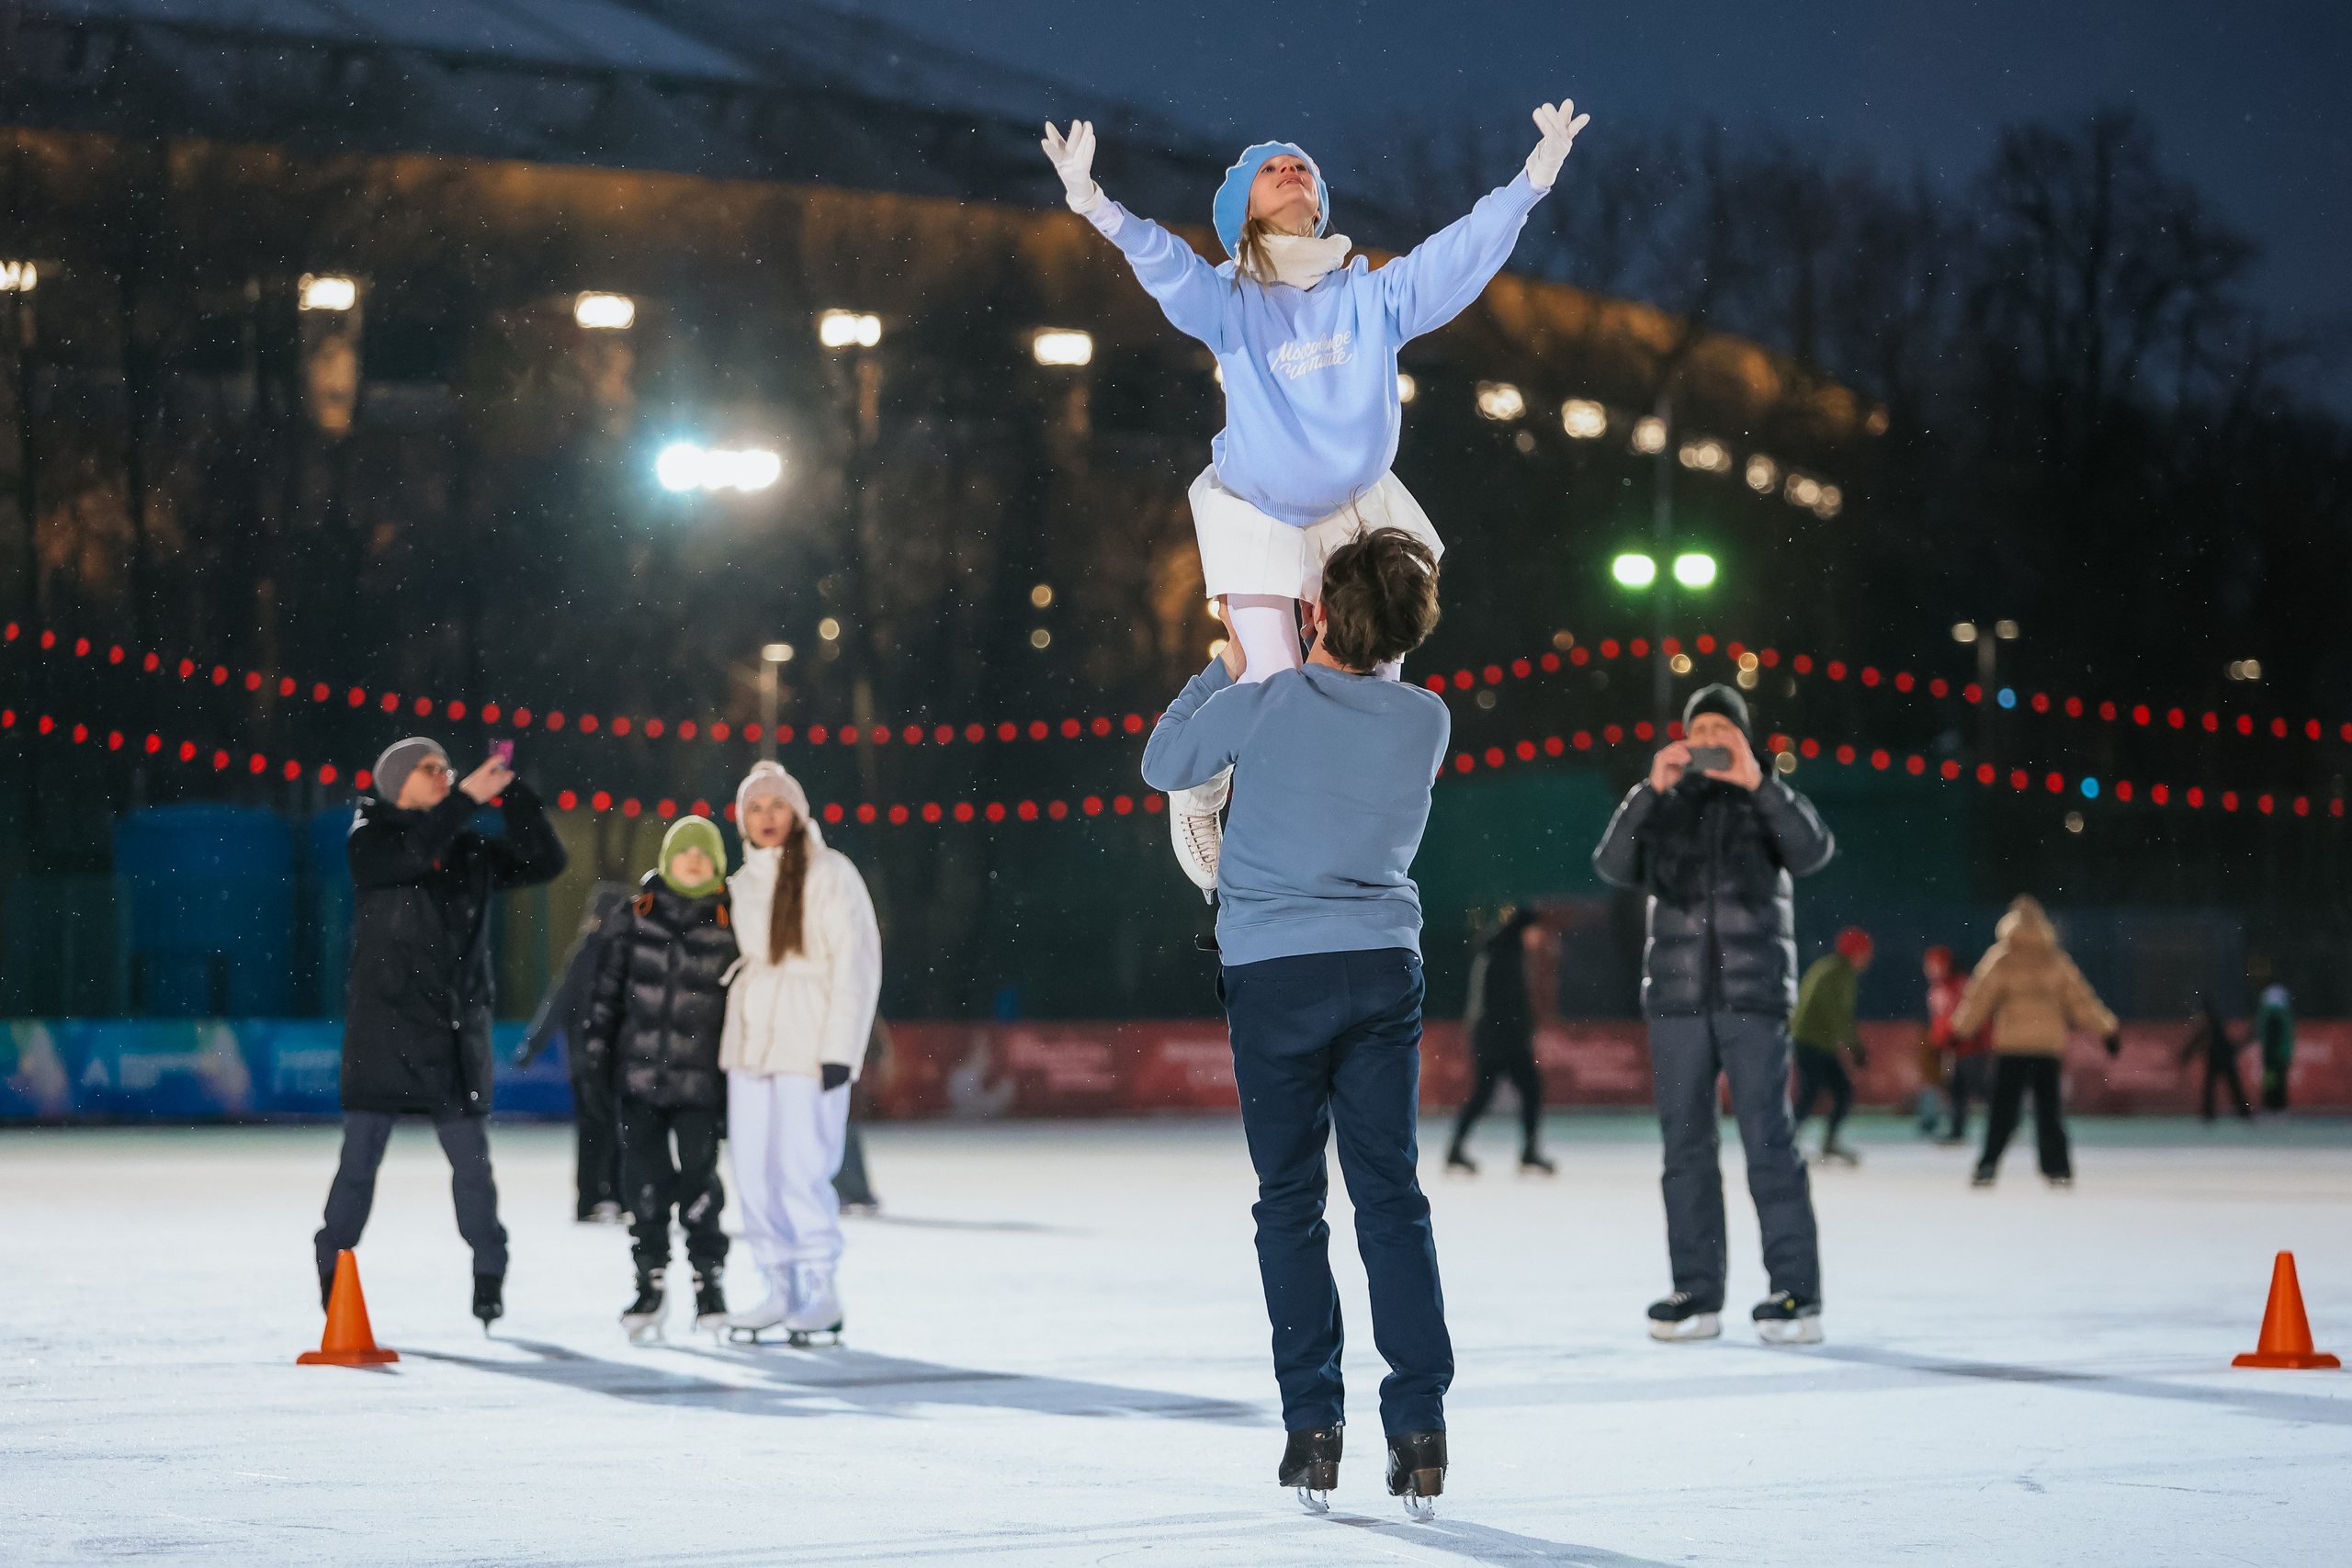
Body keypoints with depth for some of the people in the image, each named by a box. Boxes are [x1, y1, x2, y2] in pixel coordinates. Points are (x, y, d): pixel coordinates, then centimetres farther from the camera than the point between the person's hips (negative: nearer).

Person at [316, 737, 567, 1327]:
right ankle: (333, 1275, 7)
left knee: (472, 1163, 3)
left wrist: (512, 792, -4)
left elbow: (544, 861, 6)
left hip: (456, 1033, 3)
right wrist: (470, 798, -21)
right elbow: (412, 855, -22)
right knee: (360, 1162, -2)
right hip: (382, 1029, -3)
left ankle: (489, 1280, 10)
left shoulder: (470, 851, 12)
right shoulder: (369, 844, -1)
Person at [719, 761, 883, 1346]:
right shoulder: (742, 884, 15)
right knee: (753, 1170, 3)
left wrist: (839, 1050, -13)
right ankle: (781, 1289, 12)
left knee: (801, 1167, -10)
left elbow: (856, 963, -7)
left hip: (809, 1045, -6)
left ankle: (824, 1292, 1)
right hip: (750, 1043, 6)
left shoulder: (830, 874, -3)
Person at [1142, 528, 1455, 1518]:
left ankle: (1313, 1428, 1)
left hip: (1273, 976, -2)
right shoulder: (1427, 721, -3)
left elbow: (1163, 765, 7)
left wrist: (1225, 670, 20)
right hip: (1384, 970, 2)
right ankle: (1420, 1434, -3)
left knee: (1290, 1204, 5)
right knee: (1392, 1198, 3)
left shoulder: (1263, 704, -11)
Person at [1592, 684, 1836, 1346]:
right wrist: (1651, 788, -14)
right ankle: (1696, 1293, 6)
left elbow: (1813, 851, -10)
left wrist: (1757, 781, -18)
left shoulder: (1765, 803, 10)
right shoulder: (1663, 807, 14)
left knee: (1769, 1141, -8)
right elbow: (1613, 865, -2)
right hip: (1676, 995, 3)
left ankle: (1796, 1292, -8)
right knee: (1687, 1146, 3)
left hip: (1754, 996, -2)